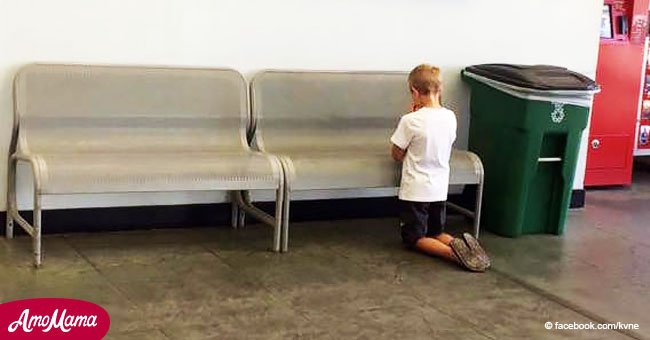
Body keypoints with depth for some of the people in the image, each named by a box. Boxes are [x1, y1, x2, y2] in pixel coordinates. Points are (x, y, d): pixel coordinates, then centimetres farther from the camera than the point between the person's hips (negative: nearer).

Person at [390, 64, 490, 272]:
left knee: (414, 238, 9)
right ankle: (460, 245, -8)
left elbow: (397, 155, -6)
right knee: (436, 233, 23)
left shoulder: (410, 121, -19)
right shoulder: (450, 117, -3)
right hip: (440, 189, 5)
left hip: (415, 191, -5)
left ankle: (451, 251, -19)